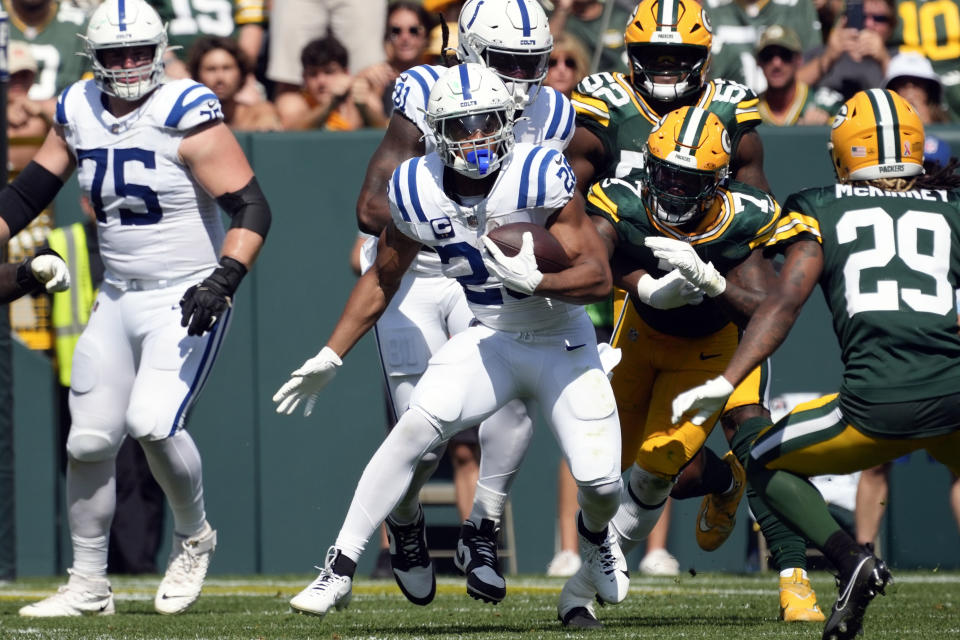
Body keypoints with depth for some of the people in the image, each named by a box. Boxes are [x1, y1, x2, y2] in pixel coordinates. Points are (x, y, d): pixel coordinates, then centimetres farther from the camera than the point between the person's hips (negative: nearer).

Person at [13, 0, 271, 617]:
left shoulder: (186, 114, -15)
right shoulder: (77, 113, 3)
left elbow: (250, 207, -18)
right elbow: (29, 193, 16)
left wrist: (223, 280, -30)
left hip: (187, 301, -6)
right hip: (118, 299, 6)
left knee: (153, 422, -22)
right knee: (89, 441, 4)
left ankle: (194, 536, 6)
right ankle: (88, 587, 17)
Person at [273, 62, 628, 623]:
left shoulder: (539, 177, -23)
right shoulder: (419, 192, -10)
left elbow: (600, 278, -21)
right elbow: (382, 280, 7)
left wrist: (534, 281, -38)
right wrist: (329, 359, 6)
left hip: (563, 344, -2)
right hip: (490, 340, 2)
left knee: (599, 480, -13)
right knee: (416, 428, -22)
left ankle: (596, 535, 28)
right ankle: (341, 568, -16)